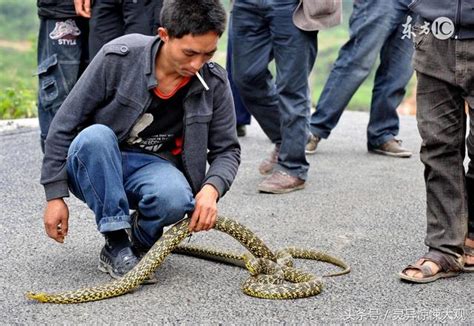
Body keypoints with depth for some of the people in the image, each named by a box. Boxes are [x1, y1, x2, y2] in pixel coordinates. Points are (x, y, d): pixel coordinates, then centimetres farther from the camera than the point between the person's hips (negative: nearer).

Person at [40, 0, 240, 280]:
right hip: (94, 165, -1)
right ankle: (117, 247, -23)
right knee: (95, 136, -36)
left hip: (152, 167, 1)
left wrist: (212, 188, -22)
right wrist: (55, 195, -13)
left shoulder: (215, 83, -10)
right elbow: (65, 125, -12)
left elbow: (227, 149, 1)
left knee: (175, 198, -35)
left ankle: (140, 243, 0)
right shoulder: (118, 57, -19)